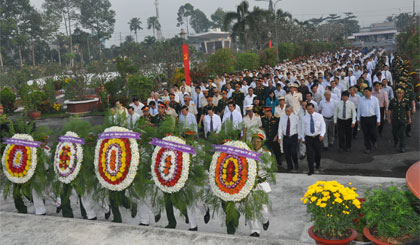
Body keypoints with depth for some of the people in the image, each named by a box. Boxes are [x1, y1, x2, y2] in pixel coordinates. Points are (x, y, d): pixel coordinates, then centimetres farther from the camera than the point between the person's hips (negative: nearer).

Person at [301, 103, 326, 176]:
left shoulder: (319, 116, -3)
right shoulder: (304, 118, 1)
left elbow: (323, 126, -5)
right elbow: (303, 129, 8)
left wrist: (322, 134, -20)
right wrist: (303, 138, 10)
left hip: (317, 137, 0)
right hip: (308, 138, 0)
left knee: (318, 152, 13)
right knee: (309, 154, -4)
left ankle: (318, 164, 44)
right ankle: (311, 170, 6)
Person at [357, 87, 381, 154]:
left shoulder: (375, 99, -2)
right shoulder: (361, 99, 3)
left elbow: (377, 110, -1)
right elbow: (359, 109, 9)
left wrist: (378, 120, -3)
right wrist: (358, 119, 10)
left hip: (372, 118, -2)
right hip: (363, 118, 2)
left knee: (373, 133, -1)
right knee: (366, 134, 5)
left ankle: (374, 142, 34)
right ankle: (368, 148, 17)